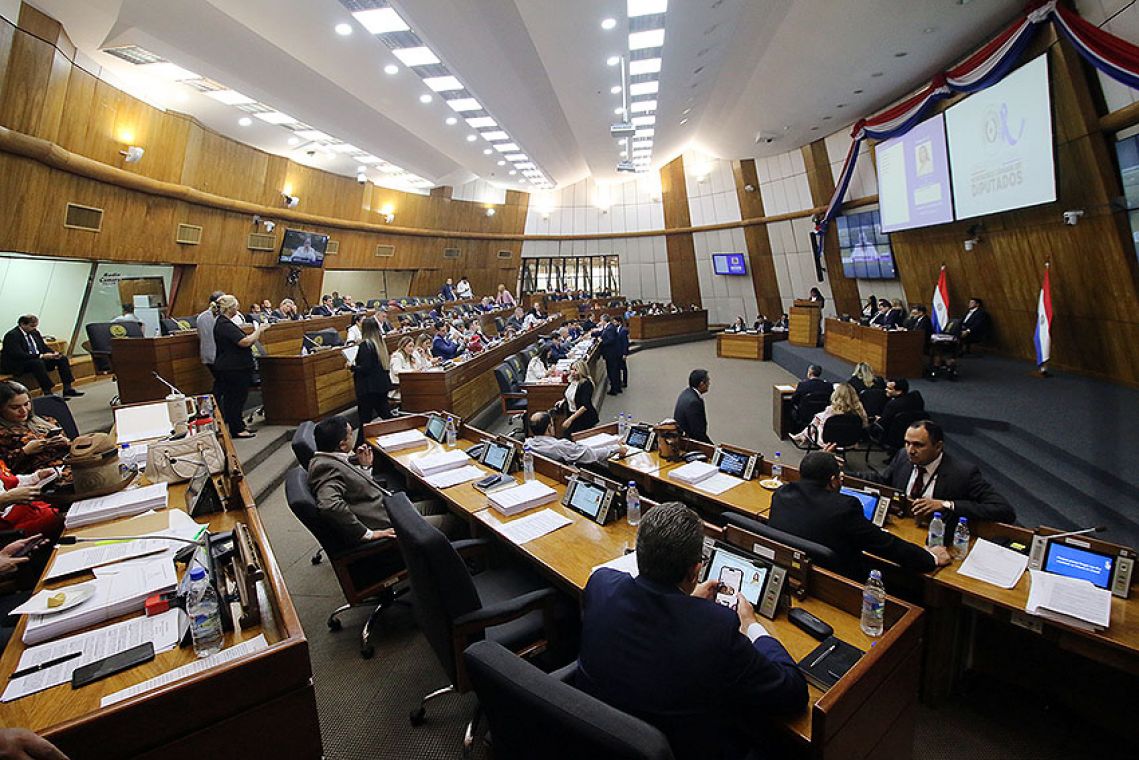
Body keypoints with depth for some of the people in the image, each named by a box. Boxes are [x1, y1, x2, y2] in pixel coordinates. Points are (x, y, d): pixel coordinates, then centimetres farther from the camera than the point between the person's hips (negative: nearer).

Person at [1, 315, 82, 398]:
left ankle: (68, 389, -14)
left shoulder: (35, 332, 8)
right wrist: (41, 356, -30)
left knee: (62, 358, -7)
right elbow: (18, 355, -25)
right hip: (17, 365, -8)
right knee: (38, 362, -37)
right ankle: (47, 393, -35)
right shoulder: (12, 335, -15)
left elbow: (44, 347, 15)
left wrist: (54, 353, -7)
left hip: (39, 359, 8)